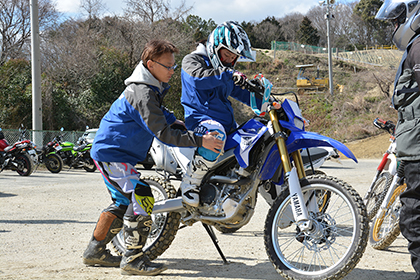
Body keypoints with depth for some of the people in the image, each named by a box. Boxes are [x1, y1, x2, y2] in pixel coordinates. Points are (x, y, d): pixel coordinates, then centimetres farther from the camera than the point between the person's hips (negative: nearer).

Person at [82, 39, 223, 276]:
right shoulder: (143, 93, -24)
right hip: (111, 154, -11)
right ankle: (133, 258, -16)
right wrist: (199, 140, -30)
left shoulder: (152, 87, 9)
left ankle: (95, 251, 27)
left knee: (123, 202, 18)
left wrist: (173, 120, 14)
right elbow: (162, 134, -28)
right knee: (142, 197, -20)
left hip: (110, 151, 11)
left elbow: (156, 110, 31)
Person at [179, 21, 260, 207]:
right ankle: (190, 182, -26)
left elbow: (242, 92, 25)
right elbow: (198, 78, -25)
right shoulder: (193, 60, -2)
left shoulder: (226, 71, 24)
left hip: (226, 123, 9)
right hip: (200, 119, -9)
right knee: (216, 134, -42)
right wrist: (228, 74, -36)